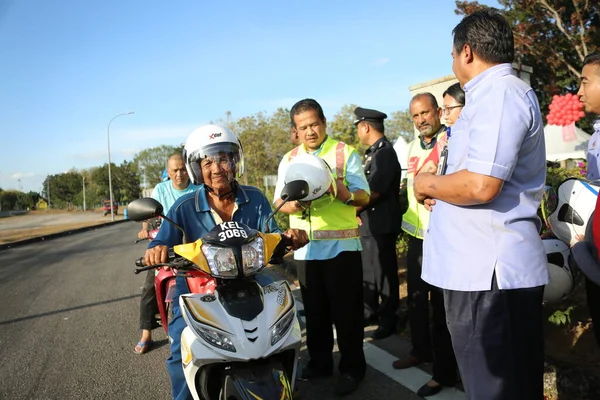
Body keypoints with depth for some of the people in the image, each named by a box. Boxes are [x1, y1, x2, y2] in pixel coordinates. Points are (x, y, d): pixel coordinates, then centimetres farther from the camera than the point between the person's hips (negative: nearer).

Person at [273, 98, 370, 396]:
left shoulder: (346, 153, 0)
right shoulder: (288, 160, 11)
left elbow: (364, 197, -6)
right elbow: (279, 202, 7)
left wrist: (344, 193, -28)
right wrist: (294, 204, -16)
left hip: (342, 245, -3)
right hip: (305, 247, 4)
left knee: (346, 311, 3)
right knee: (314, 311, 14)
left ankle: (352, 367, 19)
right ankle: (319, 361, 30)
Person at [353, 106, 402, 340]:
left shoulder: (385, 152, -16)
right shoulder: (373, 152, 14)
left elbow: (373, 191, -22)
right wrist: (356, 211, 2)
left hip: (381, 225, -9)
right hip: (368, 223, 9)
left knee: (384, 273, 3)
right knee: (367, 272, 17)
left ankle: (388, 319, 16)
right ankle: (369, 312, 31)